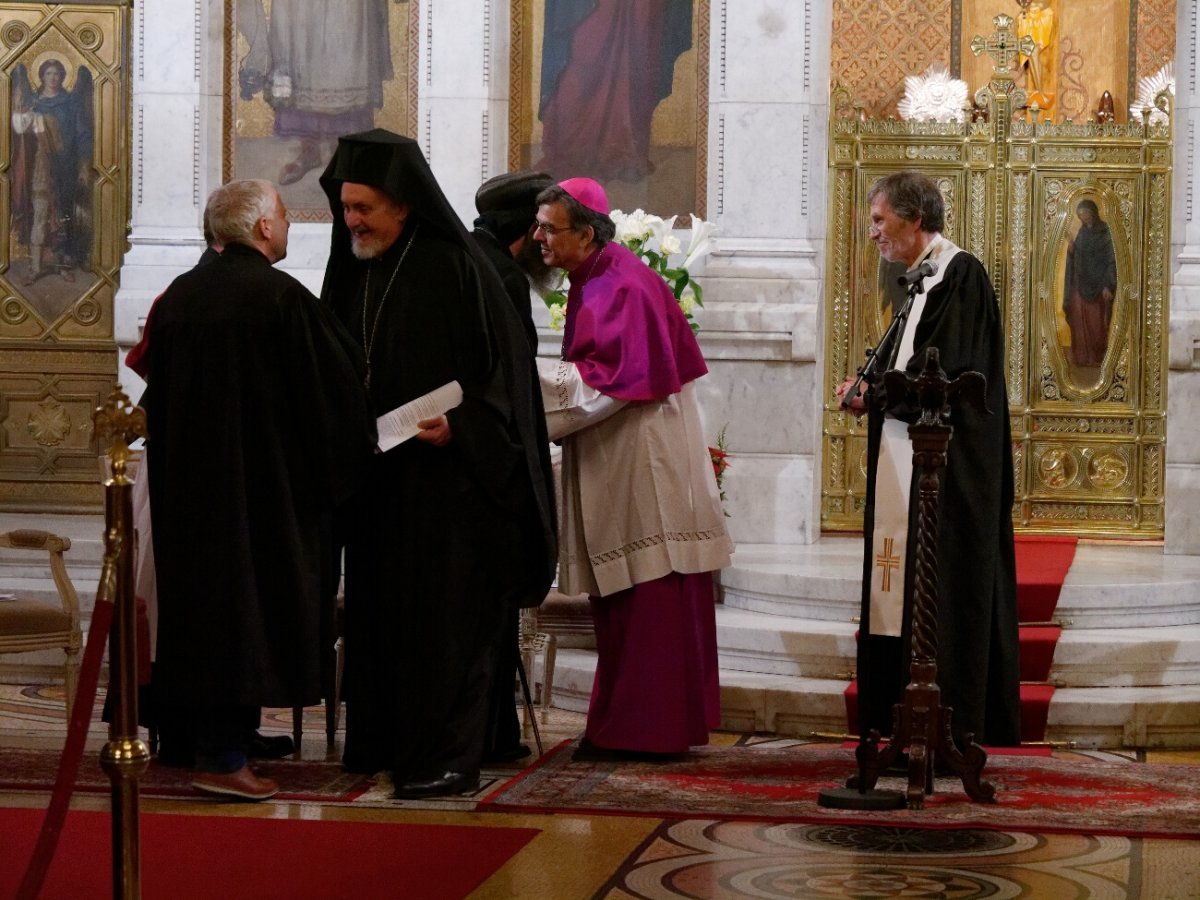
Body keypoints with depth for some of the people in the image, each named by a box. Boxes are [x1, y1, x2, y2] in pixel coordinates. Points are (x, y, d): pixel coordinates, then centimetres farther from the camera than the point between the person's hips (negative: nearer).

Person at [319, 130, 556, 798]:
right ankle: (384, 741, 17)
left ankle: (446, 756, 0)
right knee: (378, 611, 9)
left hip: (447, 479, -7)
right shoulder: (356, 272, 9)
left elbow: (504, 368, -11)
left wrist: (459, 427, -22)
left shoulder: (456, 268, -11)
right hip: (377, 480, 7)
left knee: (446, 614, -4)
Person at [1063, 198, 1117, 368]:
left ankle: (1097, 356, 8)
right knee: (1080, 321, 3)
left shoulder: (1104, 233, -8)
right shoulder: (1081, 232, 10)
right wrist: (1071, 249, -8)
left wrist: (1108, 285, -18)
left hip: (1097, 283, -5)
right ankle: (1082, 356, 8)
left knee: (1096, 322, -1)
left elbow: (1111, 260, -11)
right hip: (1081, 283, 5)